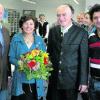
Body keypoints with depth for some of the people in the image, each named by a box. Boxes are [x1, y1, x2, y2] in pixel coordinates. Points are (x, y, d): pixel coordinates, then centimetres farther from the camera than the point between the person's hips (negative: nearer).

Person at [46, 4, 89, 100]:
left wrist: (83, 81, -9)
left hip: (71, 79, -3)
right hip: (53, 78, 3)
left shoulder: (81, 33, -9)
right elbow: (49, 52, 9)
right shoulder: (52, 30, 2)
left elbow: (84, 58, -9)